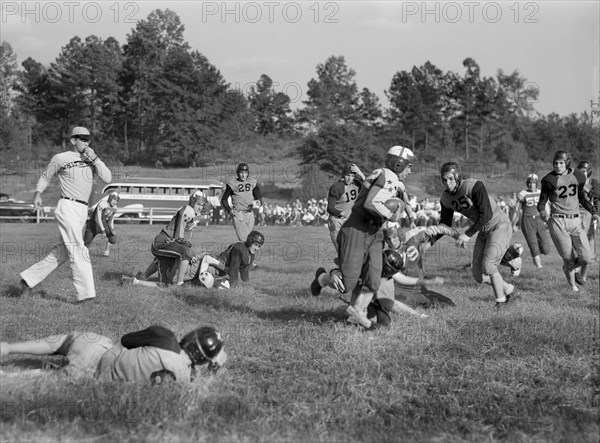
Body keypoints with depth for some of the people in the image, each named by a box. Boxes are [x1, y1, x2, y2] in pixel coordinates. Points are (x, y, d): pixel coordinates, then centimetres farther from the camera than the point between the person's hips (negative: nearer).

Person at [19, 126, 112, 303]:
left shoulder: (92, 159, 14)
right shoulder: (60, 158, 3)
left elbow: (107, 178, 3)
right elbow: (45, 177, 14)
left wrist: (94, 159, -5)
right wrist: (38, 193, -1)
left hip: (83, 211, 6)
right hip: (67, 207, -6)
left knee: (62, 252, 9)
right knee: (78, 249, -14)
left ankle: (28, 279, 21)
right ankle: (85, 293, -16)